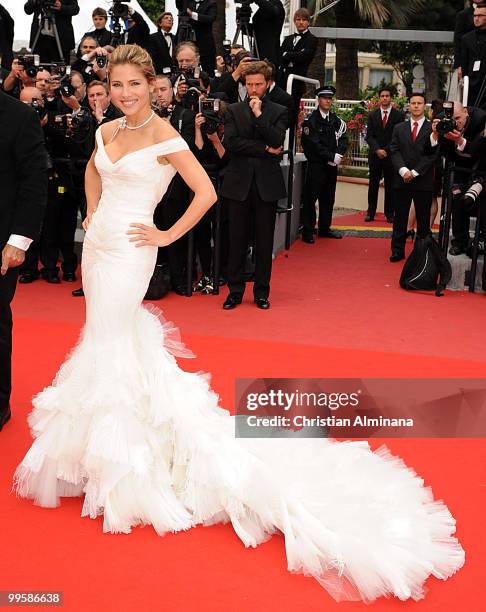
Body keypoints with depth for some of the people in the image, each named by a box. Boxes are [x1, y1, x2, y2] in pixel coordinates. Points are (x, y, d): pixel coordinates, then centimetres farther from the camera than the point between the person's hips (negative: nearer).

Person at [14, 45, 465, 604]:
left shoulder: (163, 135, -13)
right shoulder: (107, 131, 8)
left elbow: (206, 192, -16)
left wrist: (167, 236, -11)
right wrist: (92, 216, 16)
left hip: (128, 253, -8)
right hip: (97, 244, 8)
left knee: (110, 345, -4)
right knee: (108, 334, 15)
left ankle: (116, 456, 10)